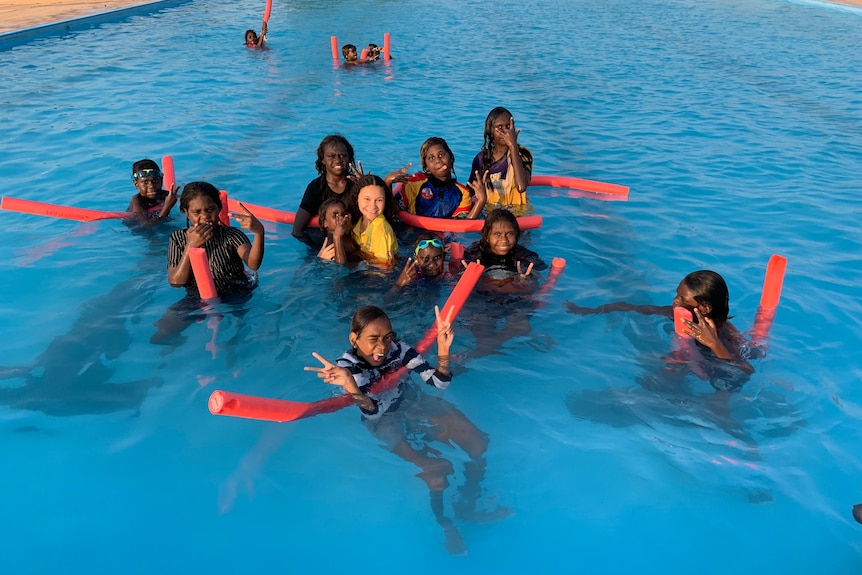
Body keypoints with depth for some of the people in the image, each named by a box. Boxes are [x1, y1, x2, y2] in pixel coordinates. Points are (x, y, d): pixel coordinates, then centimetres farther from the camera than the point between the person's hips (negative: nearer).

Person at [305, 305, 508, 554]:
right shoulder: (347, 366, -25)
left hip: (413, 404, 4)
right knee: (437, 470, -22)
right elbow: (372, 413, -34)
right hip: (385, 421, -4)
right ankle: (445, 524, 8)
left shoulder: (399, 349, -20)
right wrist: (349, 385, -52)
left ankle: (467, 506, 16)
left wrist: (443, 349, -36)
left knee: (479, 443, -6)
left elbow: (440, 382, -17)